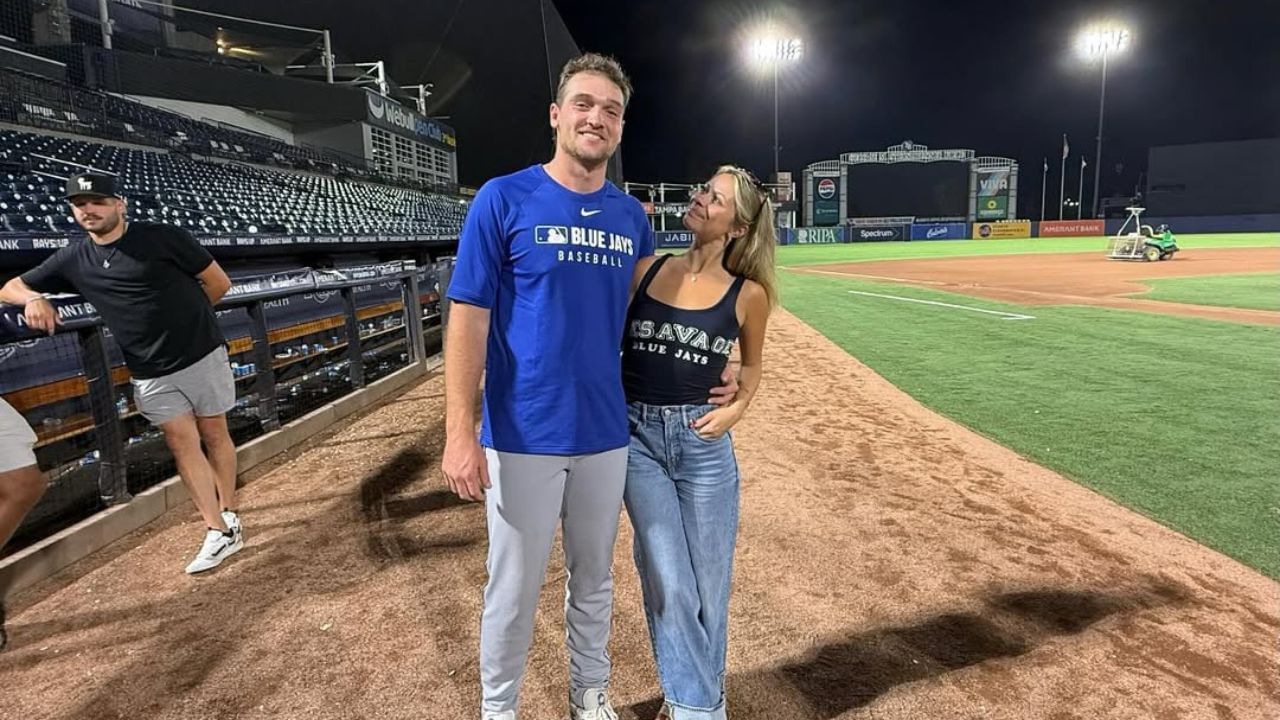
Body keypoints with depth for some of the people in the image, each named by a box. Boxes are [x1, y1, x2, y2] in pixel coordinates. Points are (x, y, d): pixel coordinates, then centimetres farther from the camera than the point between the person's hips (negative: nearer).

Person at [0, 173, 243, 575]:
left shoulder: (163, 238, -6)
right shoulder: (74, 260, 8)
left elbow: (219, 284, -2)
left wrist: (184, 315, 9)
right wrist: (34, 299, -5)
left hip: (202, 356, -4)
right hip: (150, 374, 4)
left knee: (214, 435, 6)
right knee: (182, 444, 1)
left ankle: (230, 516, 21)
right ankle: (219, 533, 4)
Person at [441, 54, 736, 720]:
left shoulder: (631, 215, 6)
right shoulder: (503, 199, -7)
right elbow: (468, 318, -10)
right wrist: (460, 432, -17)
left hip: (606, 434, 4)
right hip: (523, 436, -4)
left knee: (594, 579, 20)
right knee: (513, 589, 10)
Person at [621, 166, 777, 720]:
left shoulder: (748, 294, -2)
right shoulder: (646, 269, 1)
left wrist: (735, 410, -1)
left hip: (703, 440, 0)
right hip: (637, 434, 0)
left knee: (708, 585, 10)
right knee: (669, 584, 2)